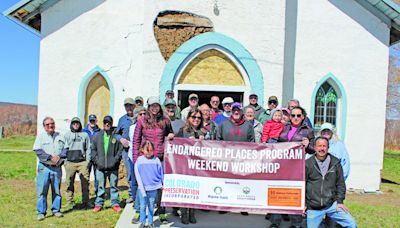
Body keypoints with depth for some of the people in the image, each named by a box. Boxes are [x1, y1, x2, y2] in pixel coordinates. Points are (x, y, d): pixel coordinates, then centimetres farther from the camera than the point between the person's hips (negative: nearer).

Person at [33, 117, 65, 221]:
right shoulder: (40, 136, 3)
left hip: (57, 167, 2)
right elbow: (38, 151, -7)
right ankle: (41, 212, 7)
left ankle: (56, 210, 19)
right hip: (44, 167, -2)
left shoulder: (60, 136, 11)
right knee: (42, 190, -3)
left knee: (56, 190, 8)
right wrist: (50, 157, -16)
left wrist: (60, 157, -12)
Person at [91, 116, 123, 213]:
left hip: (113, 167, -2)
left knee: (114, 185, 7)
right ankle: (98, 204, 21)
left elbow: (121, 149, -1)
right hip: (100, 167, 2)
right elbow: (93, 149, 11)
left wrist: (116, 159, -9)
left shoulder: (117, 135, -1)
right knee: (101, 186, 10)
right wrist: (96, 159, 0)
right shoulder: (98, 135, 8)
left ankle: (115, 204, 17)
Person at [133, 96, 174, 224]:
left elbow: (170, 134, 23)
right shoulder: (142, 122, 3)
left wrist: (171, 136, -1)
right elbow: (136, 140, 6)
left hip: (160, 157, 1)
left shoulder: (165, 121, 6)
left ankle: (162, 213, 10)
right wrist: (135, 158, 1)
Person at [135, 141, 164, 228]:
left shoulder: (156, 160, -5)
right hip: (143, 188, 0)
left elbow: (161, 173, 5)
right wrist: (142, 188, -9)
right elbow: (138, 176, -4)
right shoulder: (139, 160, -5)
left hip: (153, 188, 0)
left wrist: (161, 184, 11)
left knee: (151, 207, 11)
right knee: (143, 207, 8)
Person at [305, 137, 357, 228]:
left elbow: (340, 183, 9)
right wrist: (303, 204, 0)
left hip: (332, 205, 2)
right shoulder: (307, 164, -5)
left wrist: (340, 201, 3)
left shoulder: (335, 162, 2)